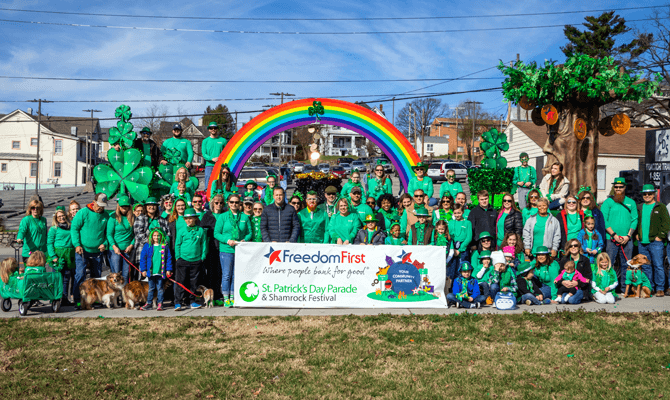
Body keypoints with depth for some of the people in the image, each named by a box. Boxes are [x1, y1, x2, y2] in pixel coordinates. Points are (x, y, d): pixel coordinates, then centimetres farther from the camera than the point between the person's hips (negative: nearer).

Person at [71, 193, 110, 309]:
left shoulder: (106, 215, 7)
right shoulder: (83, 212, -5)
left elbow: (107, 232, 16)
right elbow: (74, 228, -4)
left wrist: (104, 243, -2)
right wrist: (77, 245, -12)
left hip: (98, 252, 4)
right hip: (82, 251, -4)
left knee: (96, 276, 9)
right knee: (80, 275, -10)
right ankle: (77, 301, -6)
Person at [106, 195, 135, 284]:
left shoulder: (132, 217, 6)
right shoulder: (113, 217, -3)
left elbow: (135, 234, 9)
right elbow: (109, 234, -4)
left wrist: (131, 245, -5)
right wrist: (114, 246, -15)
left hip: (128, 250, 3)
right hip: (115, 250, -3)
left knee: (125, 275, 5)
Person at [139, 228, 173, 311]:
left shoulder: (165, 246, 2)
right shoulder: (147, 246, 3)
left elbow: (168, 258, 4)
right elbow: (143, 258, 4)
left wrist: (168, 270, 1)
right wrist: (143, 270, -1)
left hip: (161, 272, -1)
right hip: (150, 272, 1)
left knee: (160, 288, 5)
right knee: (151, 288, 9)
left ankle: (160, 303, 11)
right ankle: (149, 303, 17)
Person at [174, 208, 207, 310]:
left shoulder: (201, 231, 4)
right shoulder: (181, 231, 3)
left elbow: (204, 244, 9)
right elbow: (177, 245, 7)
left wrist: (203, 257, 4)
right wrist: (177, 257, 1)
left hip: (196, 261, 1)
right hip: (183, 260, -1)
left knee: (193, 282, 8)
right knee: (180, 282, -2)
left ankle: (192, 301, 19)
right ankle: (178, 303, 0)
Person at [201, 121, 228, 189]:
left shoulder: (223, 140, 10)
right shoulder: (205, 141, 11)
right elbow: (204, 154, 3)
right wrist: (212, 159, -15)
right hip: (209, 165, 0)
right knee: (208, 185, -6)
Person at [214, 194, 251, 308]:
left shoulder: (244, 217, 7)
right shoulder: (223, 217, 2)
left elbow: (249, 232, 10)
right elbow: (216, 233, 0)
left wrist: (245, 240, -10)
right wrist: (227, 241, -13)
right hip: (226, 250, -2)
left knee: (236, 275, 6)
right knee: (226, 275, 0)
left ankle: (233, 298, 14)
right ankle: (226, 299, 7)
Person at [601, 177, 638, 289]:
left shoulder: (631, 202, 12)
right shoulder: (608, 202, 3)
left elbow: (634, 220, 8)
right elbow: (603, 220, -4)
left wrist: (628, 236, -5)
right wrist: (614, 235, -12)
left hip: (627, 239, 3)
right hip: (611, 239, -2)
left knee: (626, 265, 4)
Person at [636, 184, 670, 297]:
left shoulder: (660, 207, 2)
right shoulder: (639, 208, 15)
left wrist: (660, 236, -9)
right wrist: (637, 234, 10)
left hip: (655, 242, -5)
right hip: (642, 242, 5)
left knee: (658, 266, -6)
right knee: (645, 266, 9)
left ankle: (660, 289, 0)